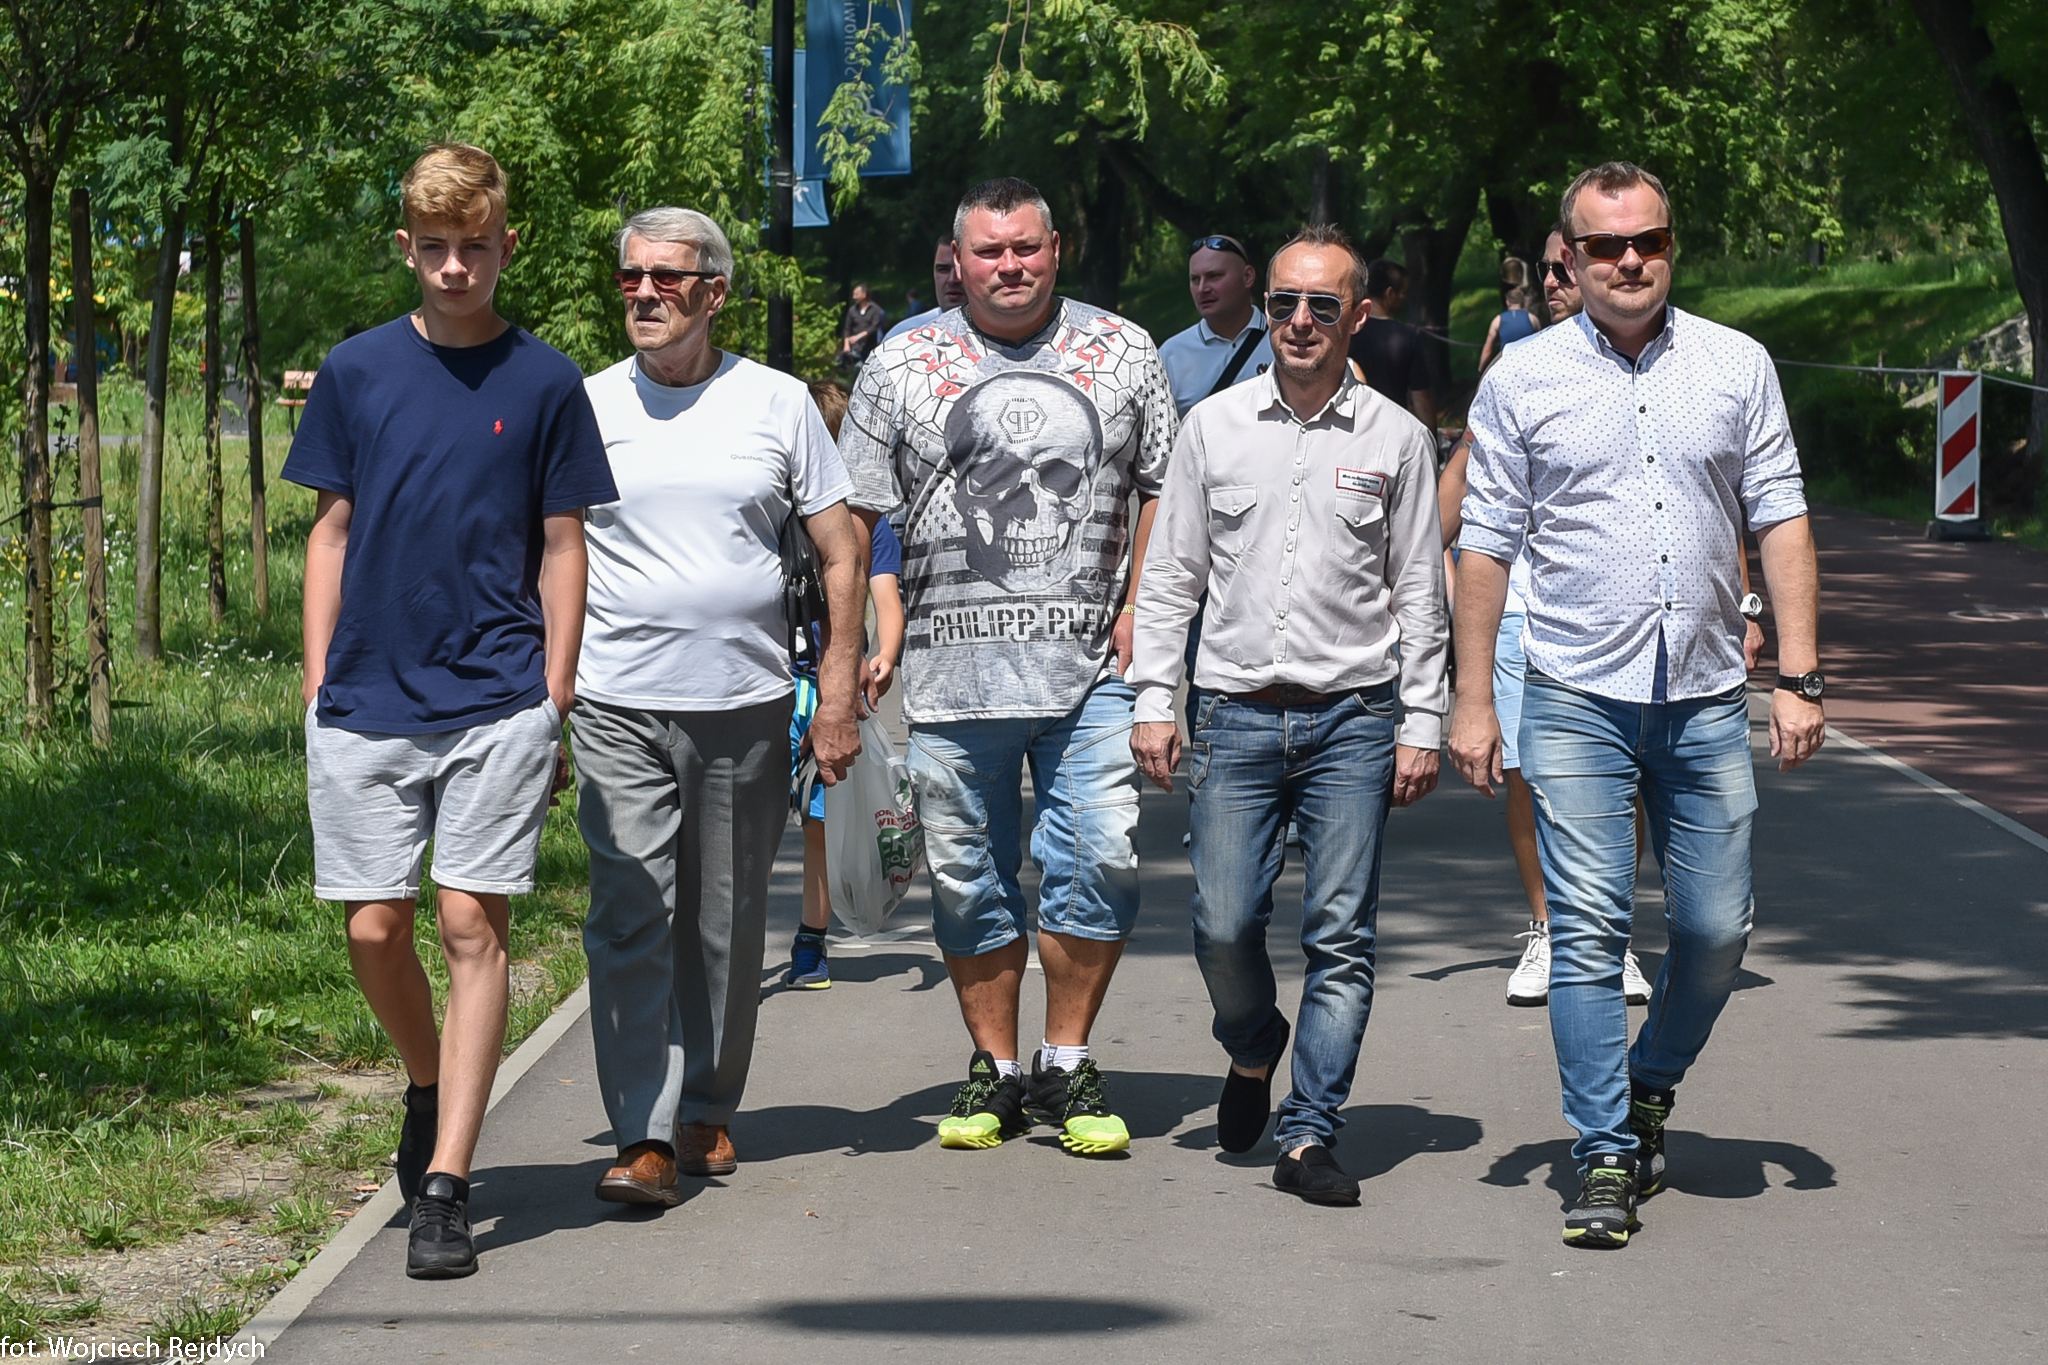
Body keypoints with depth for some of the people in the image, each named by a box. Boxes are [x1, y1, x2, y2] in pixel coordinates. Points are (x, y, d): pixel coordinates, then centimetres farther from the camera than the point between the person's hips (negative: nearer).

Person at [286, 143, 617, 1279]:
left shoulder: (545, 382, 2)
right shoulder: (356, 371, 6)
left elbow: (560, 547, 5)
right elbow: (332, 531, 11)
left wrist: (555, 702, 0)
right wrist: (318, 683, 6)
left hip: (498, 702, -2)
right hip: (365, 703, 2)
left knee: (474, 925, -6)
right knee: (373, 929, 3)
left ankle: (446, 1185, -4)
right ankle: (427, 1086, 32)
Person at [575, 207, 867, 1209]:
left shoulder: (779, 404, 4)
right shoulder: (584, 409, 4)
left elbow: (841, 556, 7)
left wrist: (837, 697, 0)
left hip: (746, 707, 1)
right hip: (617, 709, -1)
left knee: (727, 927, 9)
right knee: (631, 921, -10)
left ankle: (707, 1109, 25)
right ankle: (645, 1136, -11)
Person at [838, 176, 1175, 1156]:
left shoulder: (1122, 353, 9)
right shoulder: (901, 366, 7)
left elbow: (1164, 489, 10)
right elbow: (853, 519, 7)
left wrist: (1141, 610, -2)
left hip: (1090, 666, 0)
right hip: (951, 671, 1)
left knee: (1100, 858, -8)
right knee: (967, 873, 6)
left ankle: (1068, 1066, 6)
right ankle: (995, 1069, 18)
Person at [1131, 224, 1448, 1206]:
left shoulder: (1396, 439, 5)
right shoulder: (1213, 427, 7)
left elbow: (1420, 594, 7)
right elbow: (1170, 575, 10)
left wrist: (1422, 724, 2)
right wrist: (1154, 700, 3)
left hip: (1353, 718, -1)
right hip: (1237, 717, 1)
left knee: (1341, 937, -3)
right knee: (1223, 923, -3)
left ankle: (1308, 1135, 4)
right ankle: (1252, 1051, 28)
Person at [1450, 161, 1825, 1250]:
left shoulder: (1736, 366, 6)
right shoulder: (1522, 379, 2)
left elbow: (1780, 519, 7)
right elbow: (1486, 546, 4)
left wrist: (1799, 677, -1)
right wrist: (1472, 702, 0)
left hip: (1706, 699, 2)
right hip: (1576, 699, -2)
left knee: (1716, 929, 4)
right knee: (1589, 931, -6)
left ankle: (1649, 1087, 30)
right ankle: (1608, 1157, 0)